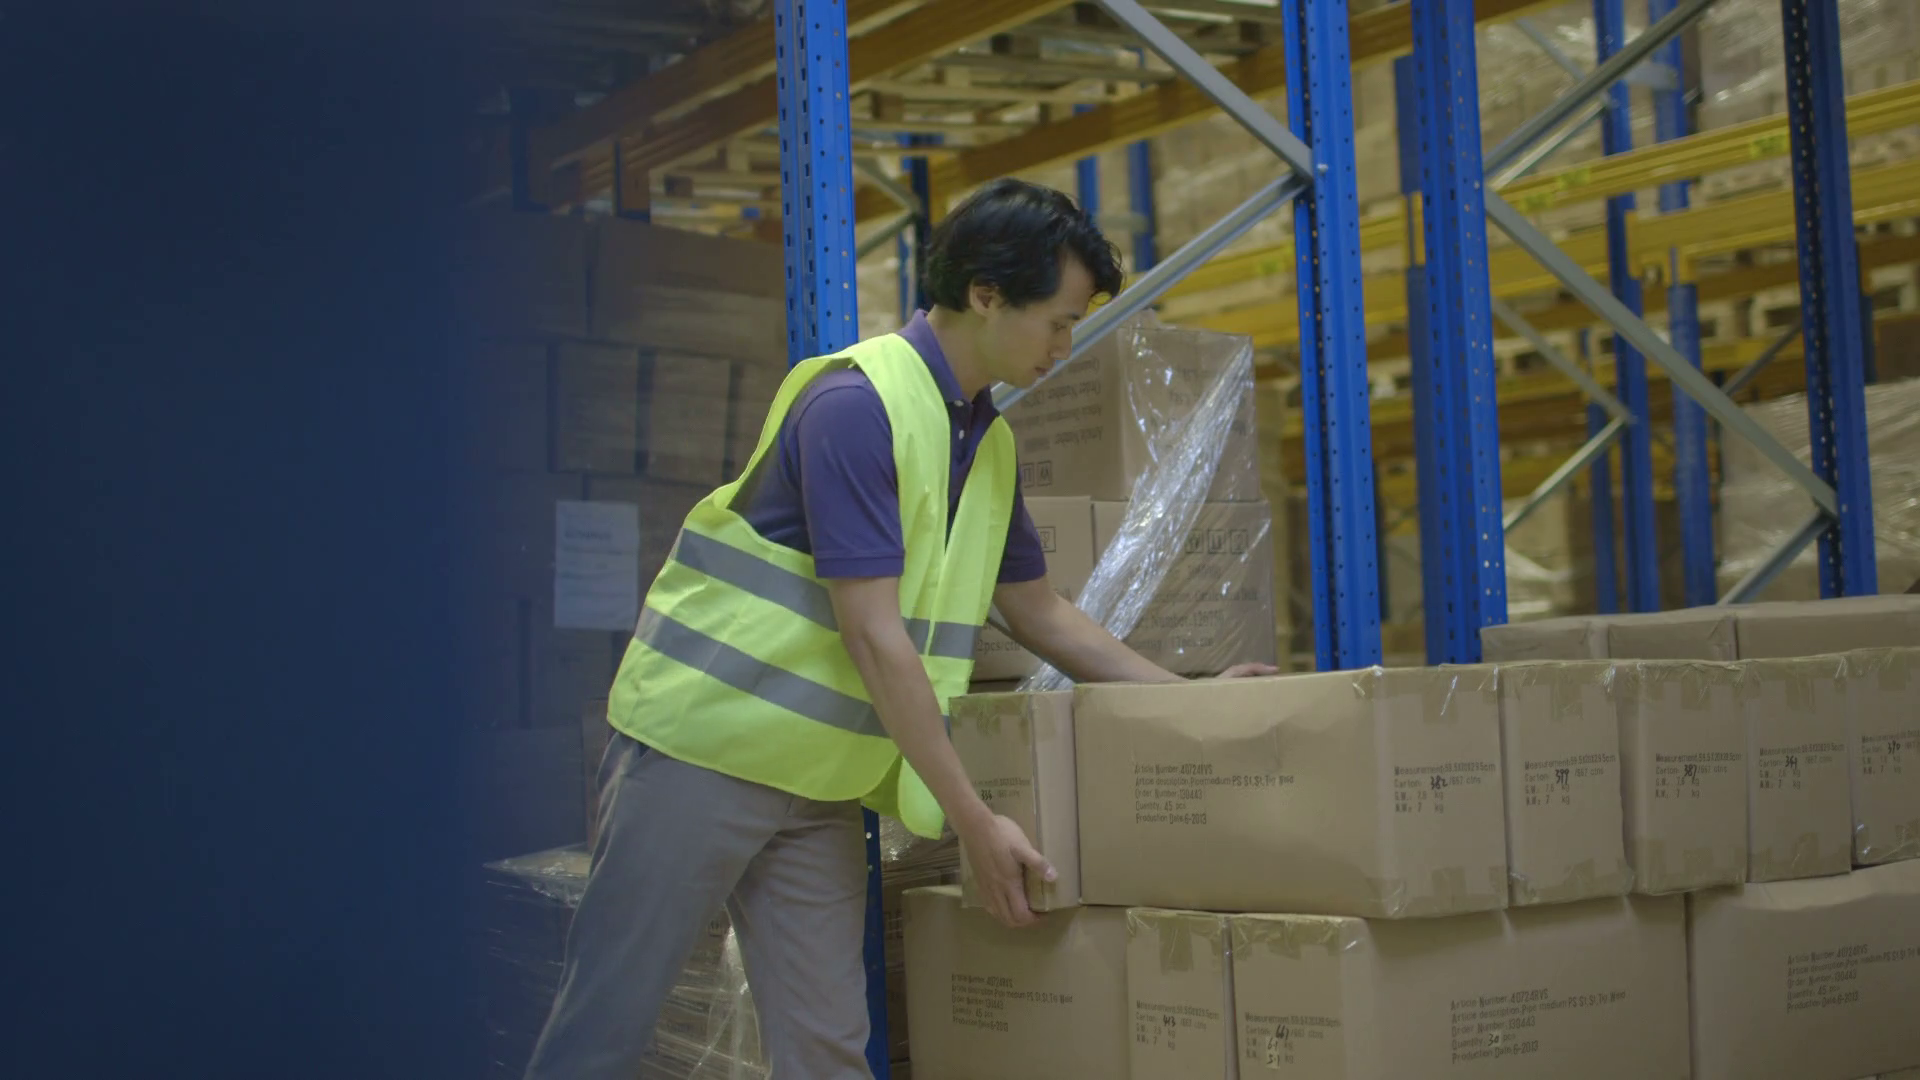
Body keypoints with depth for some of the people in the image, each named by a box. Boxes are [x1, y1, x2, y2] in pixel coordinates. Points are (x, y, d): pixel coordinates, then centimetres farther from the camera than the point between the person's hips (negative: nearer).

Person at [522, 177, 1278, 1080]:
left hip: (823, 782, 8)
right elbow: (875, 637, -21)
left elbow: (1041, 614, 21)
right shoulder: (855, 404, -19)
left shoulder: (989, 442, 10)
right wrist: (975, 821, -17)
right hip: (705, 745, -8)